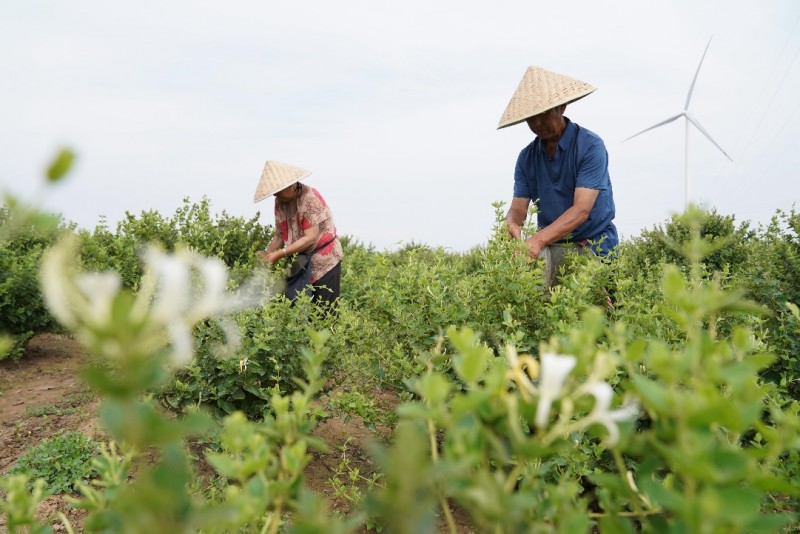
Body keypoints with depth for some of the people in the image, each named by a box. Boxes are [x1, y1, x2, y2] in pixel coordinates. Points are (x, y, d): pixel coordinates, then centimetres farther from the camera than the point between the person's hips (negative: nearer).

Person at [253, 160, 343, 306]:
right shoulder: (280, 202, 3)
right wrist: (267, 253, -11)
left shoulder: (310, 198, -19)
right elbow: (280, 235, 7)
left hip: (324, 262, -6)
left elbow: (310, 238, -22)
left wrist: (280, 254, -25)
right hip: (300, 264, 6)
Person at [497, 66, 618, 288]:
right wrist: (512, 223, -24)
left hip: (594, 245, -4)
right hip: (551, 247, 5)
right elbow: (519, 206, 1)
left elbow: (582, 210, -19)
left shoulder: (590, 146, -9)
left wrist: (540, 239, -33)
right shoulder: (526, 157, 7)